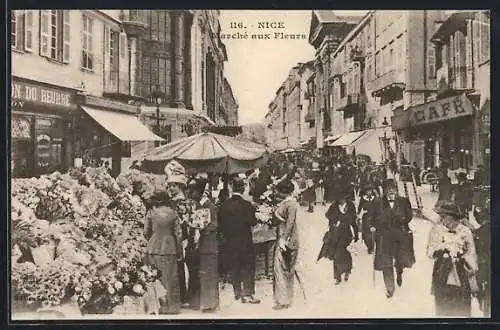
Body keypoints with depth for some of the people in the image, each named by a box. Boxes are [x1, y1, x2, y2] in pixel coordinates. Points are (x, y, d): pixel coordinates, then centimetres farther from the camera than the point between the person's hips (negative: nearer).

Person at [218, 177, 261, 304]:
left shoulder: (223, 205, -3)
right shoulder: (247, 205, -15)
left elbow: (220, 224, 1)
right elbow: (253, 222, -13)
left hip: (229, 243, 4)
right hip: (245, 242, -4)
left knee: (233, 268, 15)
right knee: (247, 269, 6)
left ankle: (237, 292, 25)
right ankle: (247, 294, 6)